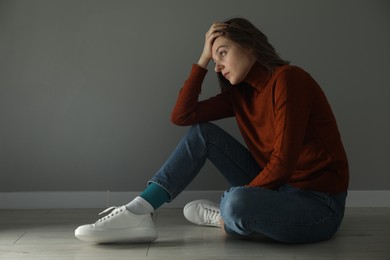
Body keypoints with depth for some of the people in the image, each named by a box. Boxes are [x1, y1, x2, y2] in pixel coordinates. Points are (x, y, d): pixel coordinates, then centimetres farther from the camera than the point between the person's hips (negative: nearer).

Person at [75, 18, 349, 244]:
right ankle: (138, 213, -8)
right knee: (202, 132, 0)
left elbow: (283, 162, -22)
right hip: (275, 187, 7)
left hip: (318, 204, -7)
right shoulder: (240, 92, 6)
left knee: (237, 203, -38)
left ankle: (222, 217, 0)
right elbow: (182, 115, 1)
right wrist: (203, 58, 1)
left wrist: (234, 206, -13)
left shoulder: (287, 79, -18)